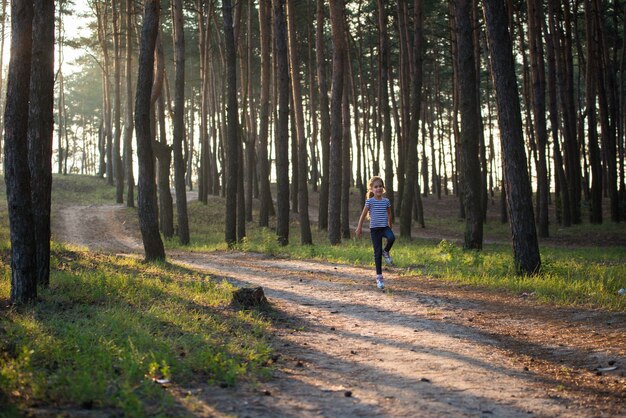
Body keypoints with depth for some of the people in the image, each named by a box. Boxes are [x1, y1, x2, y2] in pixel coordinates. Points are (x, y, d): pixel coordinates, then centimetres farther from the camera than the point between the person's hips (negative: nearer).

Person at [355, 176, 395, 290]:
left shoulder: (386, 201, 4)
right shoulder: (370, 201, -5)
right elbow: (363, 215, -1)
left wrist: (389, 226, 20)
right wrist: (359, 228, -1)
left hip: (385, 227, 2)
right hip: (375, 228, -2)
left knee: (391, 238, -32)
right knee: (377, 252, -2)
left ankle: (386, 251, 1)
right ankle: (379, 277, 7)